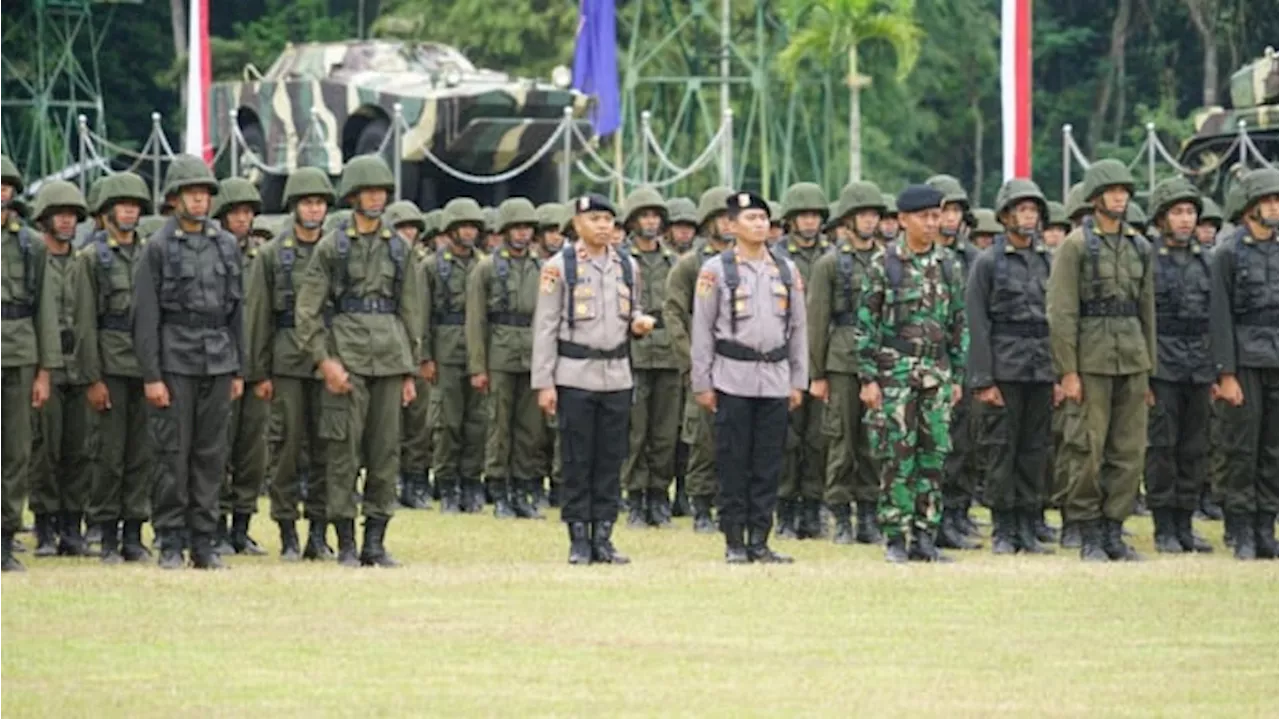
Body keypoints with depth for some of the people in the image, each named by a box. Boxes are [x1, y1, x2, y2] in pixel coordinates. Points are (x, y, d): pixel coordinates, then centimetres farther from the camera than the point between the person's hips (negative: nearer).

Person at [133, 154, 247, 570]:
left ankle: (204, 540, 10)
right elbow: (145, 316, -6)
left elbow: (236, 310, 14)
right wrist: (151, 376, -11)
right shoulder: (158, 248, -3)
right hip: (174, 362, -4)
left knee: (212, 454, 5)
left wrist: (238, 370, 10)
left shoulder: (226, 245, 10)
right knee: (172, 454, -3)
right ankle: (171, 543, 2)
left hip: (218, 363, 4)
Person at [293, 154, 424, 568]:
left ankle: (376, 542, 9)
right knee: (344, 451, -5)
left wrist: (410, 372, 11)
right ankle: (346, 544, 0)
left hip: (390, 355, 4)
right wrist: (324, 360, -11)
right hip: (347, 354, -4)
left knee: (386, 451, 3)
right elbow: (307, 310, -1)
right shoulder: (331, 246, 2)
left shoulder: (399, 248, 12)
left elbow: (412, 312, 15)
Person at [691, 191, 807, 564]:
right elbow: (702, 329, 0)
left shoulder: (787, 269, 11)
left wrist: (799, 381, 9)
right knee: (733, 463, -1)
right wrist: (701, 383, -4)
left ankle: (759, 542, 9)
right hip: (733, 378, -3)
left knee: (769, 463, 4)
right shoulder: (716, 270, 0)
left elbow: (798, 328, 14)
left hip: (775, 378, 3)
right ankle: (734, 542, 4)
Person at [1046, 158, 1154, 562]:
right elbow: (1061, 312, -9)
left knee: (1129, 452, 4)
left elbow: (1147, 309, 16)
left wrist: (1148, 368, 13)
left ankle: (1114, 533, 10)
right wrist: (1068, 372, -14)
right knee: (1087, 451, -4)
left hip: (1132, 358, 5)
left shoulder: (1139, 247, 12)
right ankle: (1090, 538, 2)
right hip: (1091, 359, -5)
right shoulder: (1076, 245, -5)